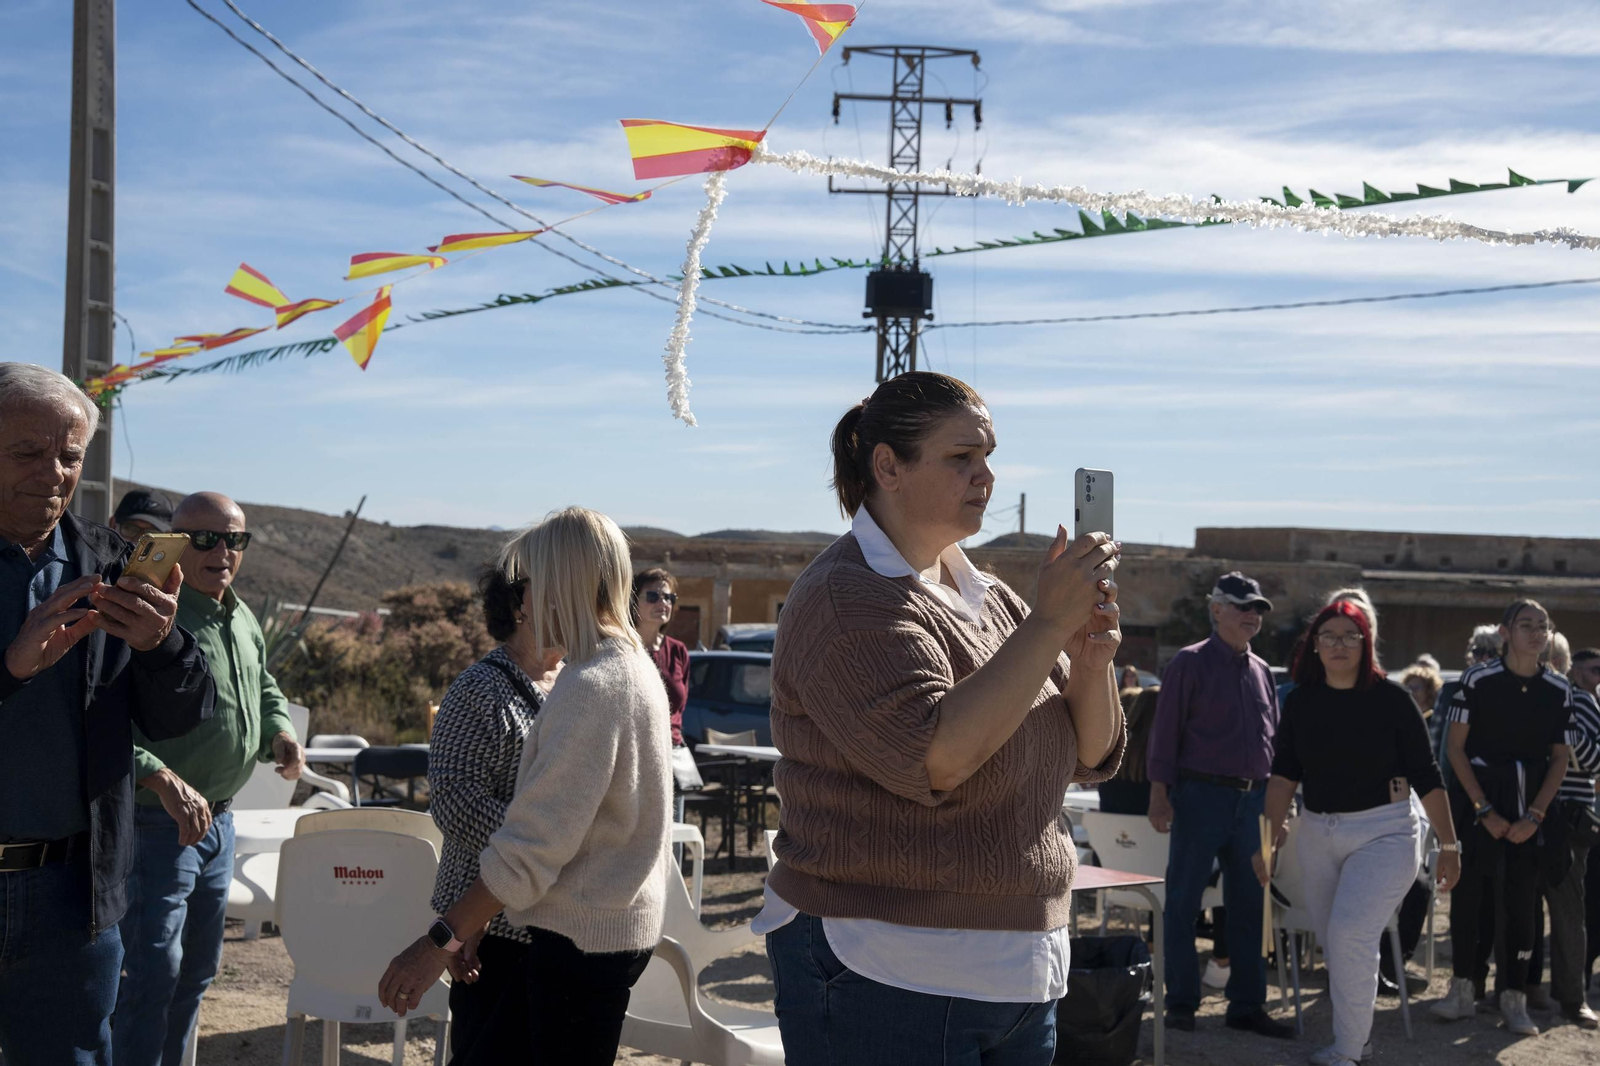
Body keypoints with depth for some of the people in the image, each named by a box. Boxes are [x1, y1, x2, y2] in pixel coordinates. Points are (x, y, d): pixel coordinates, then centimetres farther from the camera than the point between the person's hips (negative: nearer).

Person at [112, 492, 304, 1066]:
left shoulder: (244, 621, 10)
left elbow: (265, 690, 27)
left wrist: (280, 732, 5)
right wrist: (163, 780, -38)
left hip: (218, 820, 9)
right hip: (156, 821, -9)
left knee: (196, 970, 18)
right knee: (151, 973, -6)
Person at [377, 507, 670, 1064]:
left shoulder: (590, 687, -20)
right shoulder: (638, 667, 10)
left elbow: (534, 844, -24)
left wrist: (441, 941, -22)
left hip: (584, 935, -9)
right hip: (621, 922, 9)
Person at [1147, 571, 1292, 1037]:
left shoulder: (1261, 670, 15)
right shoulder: (1190, 663, -3)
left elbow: (1273, 739, 19)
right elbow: (1165, 731, -6)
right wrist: (1159, 793, -12)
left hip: (1251, 798, 6)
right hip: (1200, 794, -6)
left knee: (1248, 906, 8)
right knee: (1183, 902, 0)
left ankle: (1246, 1004, 16)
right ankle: (1181, 1003, 8)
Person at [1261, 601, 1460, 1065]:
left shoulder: (1390, 698, -8)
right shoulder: (1301, 700, 2)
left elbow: (1425, 776, -6)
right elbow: (1284, 773, 0)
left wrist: (1449, 843, -6)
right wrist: (1272, 830, -11)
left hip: (1384, 832, -5)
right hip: (1318, 833, 5)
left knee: (1351, 934, -17)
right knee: (1333, 943, 11)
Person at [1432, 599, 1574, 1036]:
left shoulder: (1558, 690, 1)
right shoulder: (1477, 681, -9)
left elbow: (1559, 759, 5)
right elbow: (1456, 749, -6)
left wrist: (1535, 816, -5)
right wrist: (1486, 811, -9)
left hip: (1530, 808, 2)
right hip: (1476, 803, -2)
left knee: (1519, 902, 4)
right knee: (1467, 896, 1)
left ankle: (1514, 1000, 11)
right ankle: (1462, 991, 13)